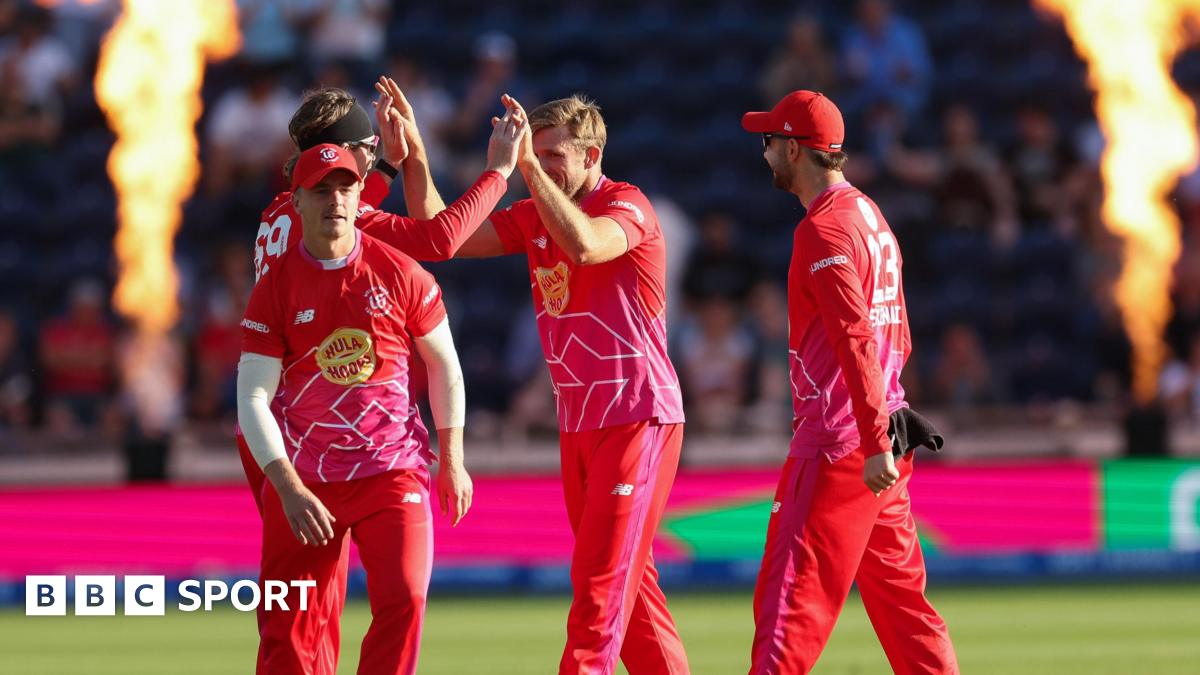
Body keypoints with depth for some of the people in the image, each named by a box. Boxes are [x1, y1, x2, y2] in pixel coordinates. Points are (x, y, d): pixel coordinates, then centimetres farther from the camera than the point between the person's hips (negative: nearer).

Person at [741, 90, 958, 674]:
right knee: (900, 598, 13)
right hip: (881, 439, 10)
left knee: (788, 603, -11)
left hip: (838, 448, -10)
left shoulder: (824, 230, -14)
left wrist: (874, 444, -27)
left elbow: (857, 340, -22)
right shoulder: (870, 217, 17)